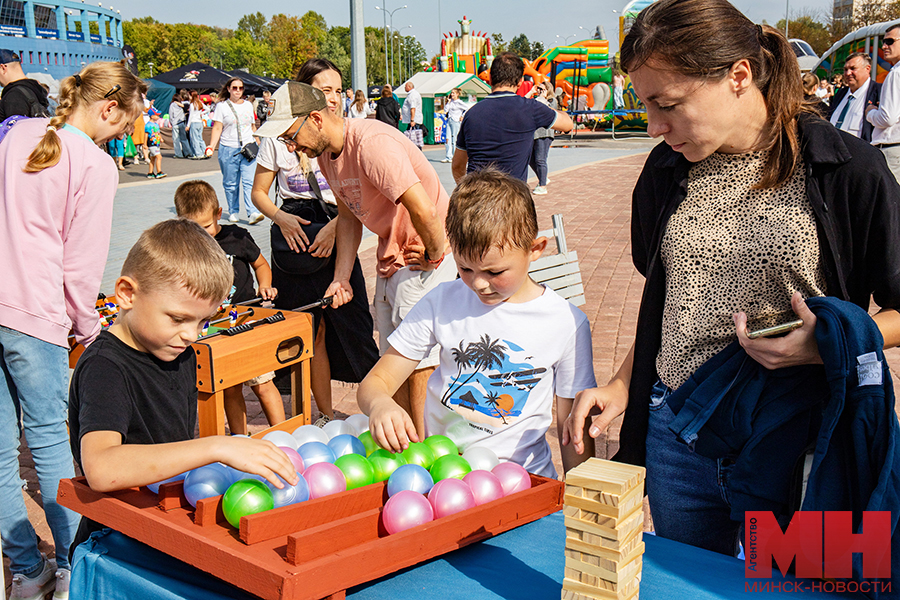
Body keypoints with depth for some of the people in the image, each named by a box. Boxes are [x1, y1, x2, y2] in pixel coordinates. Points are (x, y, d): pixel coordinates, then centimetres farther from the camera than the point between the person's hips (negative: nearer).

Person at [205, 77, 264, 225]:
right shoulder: (222, 106, 3)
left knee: (249, 182, -9)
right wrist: (211, 147, -11)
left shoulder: (248, 105, 14)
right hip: (228, 150, -2)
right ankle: (233, 212, 17)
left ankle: (252, 213, -15)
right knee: (231, 184, 5)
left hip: (248, 149, 2)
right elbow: (217, 129, -1)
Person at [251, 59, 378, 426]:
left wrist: (334, 226, -17)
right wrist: (282, 218, -11)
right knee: (312, 330, 6)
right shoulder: (279, 137, 1)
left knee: (350, 321, -5)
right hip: (295, 236, 0)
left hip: (336, 234, 0)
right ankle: (326, 416, 17)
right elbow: (259, 193, 8)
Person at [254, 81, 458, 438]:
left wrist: (435, 256, -17)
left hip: (428, 251, -9)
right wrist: (342, 278, 9)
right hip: (391, 257, 9)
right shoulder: (325, 154, 4)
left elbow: (424, 211, -32)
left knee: (419, 362, -6)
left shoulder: (371, 144, -26)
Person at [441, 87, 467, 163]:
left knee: (454, 140, -3)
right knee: (448, 139, -1)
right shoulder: (451, 102, 13)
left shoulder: (459, 102, -6)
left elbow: (468, 108, -11)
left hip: (456, 122, -7)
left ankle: (454, 157, 5)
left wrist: (462, 116, -9)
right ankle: (448, 157, 0)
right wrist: (449, 102, 1)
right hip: (449, 121, 7)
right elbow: (445, 110, 7)